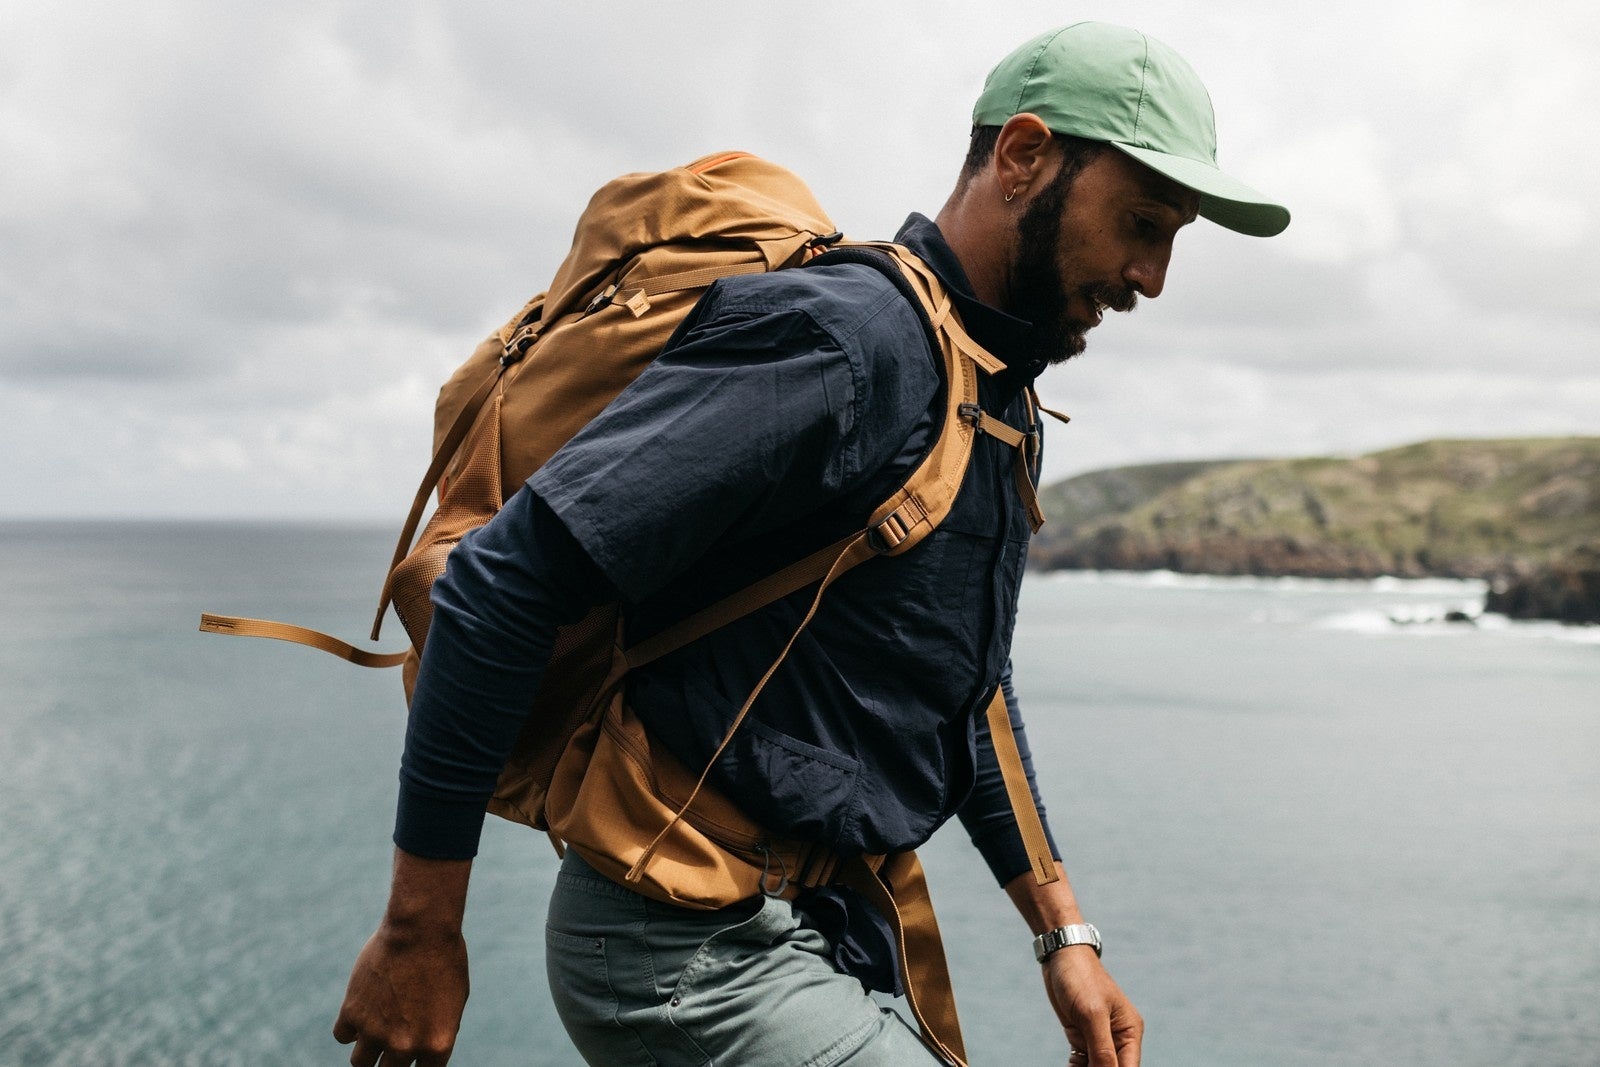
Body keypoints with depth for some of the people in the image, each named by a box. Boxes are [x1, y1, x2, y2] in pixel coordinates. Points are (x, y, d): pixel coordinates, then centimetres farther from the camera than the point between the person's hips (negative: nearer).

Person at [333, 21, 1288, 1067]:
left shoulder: (1000, 399, 12)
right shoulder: (843, 339, -20)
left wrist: (1063, 929, 16)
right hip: (692, 950, -9)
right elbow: (504, 581, -23)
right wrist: (422, 932, -18)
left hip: (815, 931, 10)